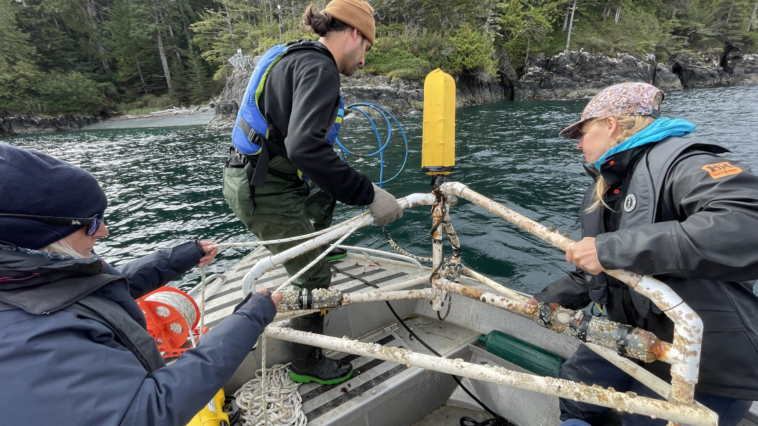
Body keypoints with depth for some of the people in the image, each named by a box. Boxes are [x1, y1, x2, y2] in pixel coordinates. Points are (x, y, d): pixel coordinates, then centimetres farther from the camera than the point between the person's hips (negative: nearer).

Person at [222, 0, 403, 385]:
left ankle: (317, 247, 49)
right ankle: (305, 365, 20)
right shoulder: (319, 67, -18)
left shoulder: (296, 58, 14)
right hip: (265, 192, -10)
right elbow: (304, 146, -35)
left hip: (250, 176, 10)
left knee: (328, 188, 31)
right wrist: (368, 194, -32)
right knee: (315, 278, 2)